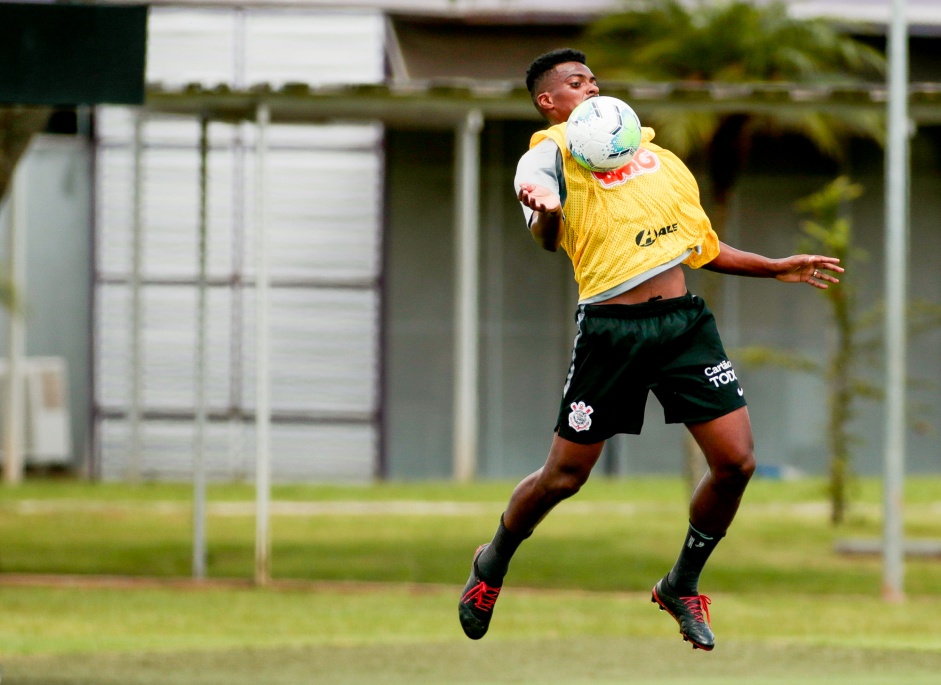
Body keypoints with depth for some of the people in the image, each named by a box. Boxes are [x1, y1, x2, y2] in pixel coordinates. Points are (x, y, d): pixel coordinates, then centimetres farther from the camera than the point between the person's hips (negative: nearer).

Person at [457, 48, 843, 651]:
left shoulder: (653, 153, 21)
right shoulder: (549, 155, 2)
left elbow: (698, 244, 28)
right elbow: (547, 239, -17)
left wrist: (776, 268, 23)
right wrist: (545, 213, -39)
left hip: (684, 321, 5)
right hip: (612, 325, -5)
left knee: (736, 461, -5)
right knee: (564, 477, 3)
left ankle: (682, 586, 17)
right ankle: (493, 564, 31)